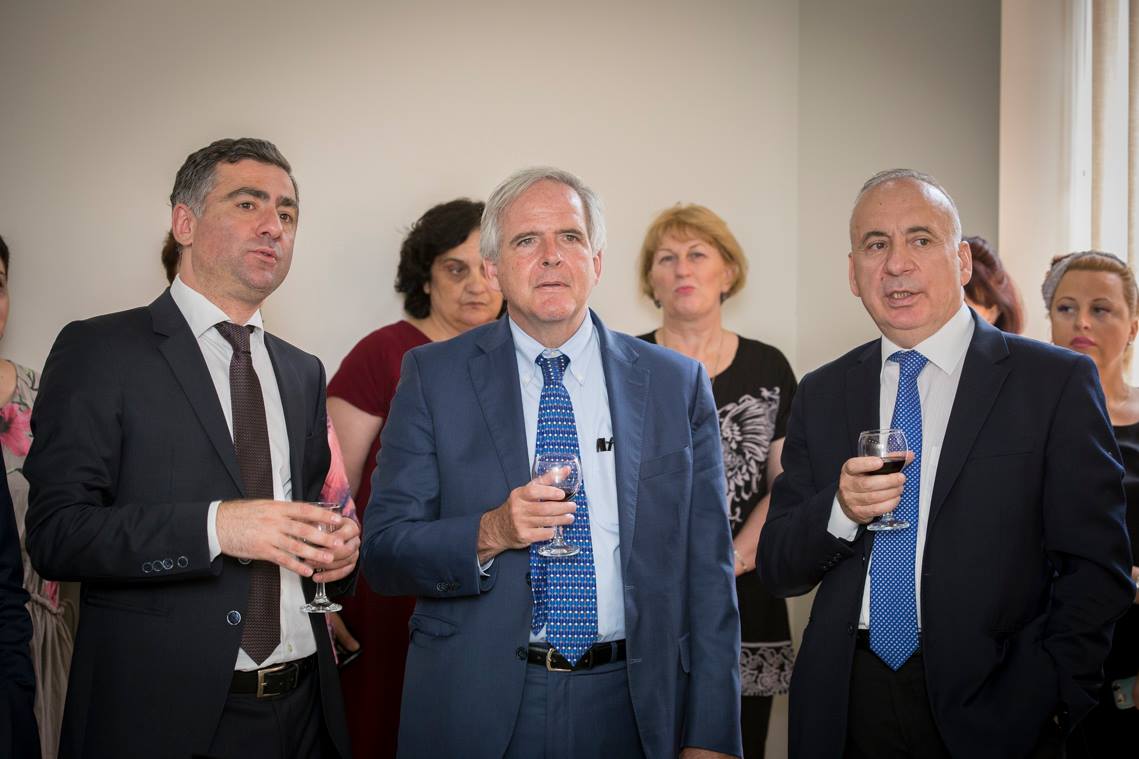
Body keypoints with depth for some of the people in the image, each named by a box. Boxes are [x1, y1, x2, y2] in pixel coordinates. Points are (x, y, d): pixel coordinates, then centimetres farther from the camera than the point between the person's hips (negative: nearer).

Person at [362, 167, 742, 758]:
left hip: (631, 711, 1)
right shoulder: (433, 376, -1)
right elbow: (382, 553, -3)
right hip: (476, 710, -1)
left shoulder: (678, 384, 2)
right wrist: (489, 534, -21)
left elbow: (706, 573, 0)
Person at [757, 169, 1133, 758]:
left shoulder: (1057, 382, -4)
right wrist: (840, 509, -15)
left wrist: (1040, 705, -17)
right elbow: (777, 570, 4)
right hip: (845, 708, 3)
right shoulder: (821, 395, 6)